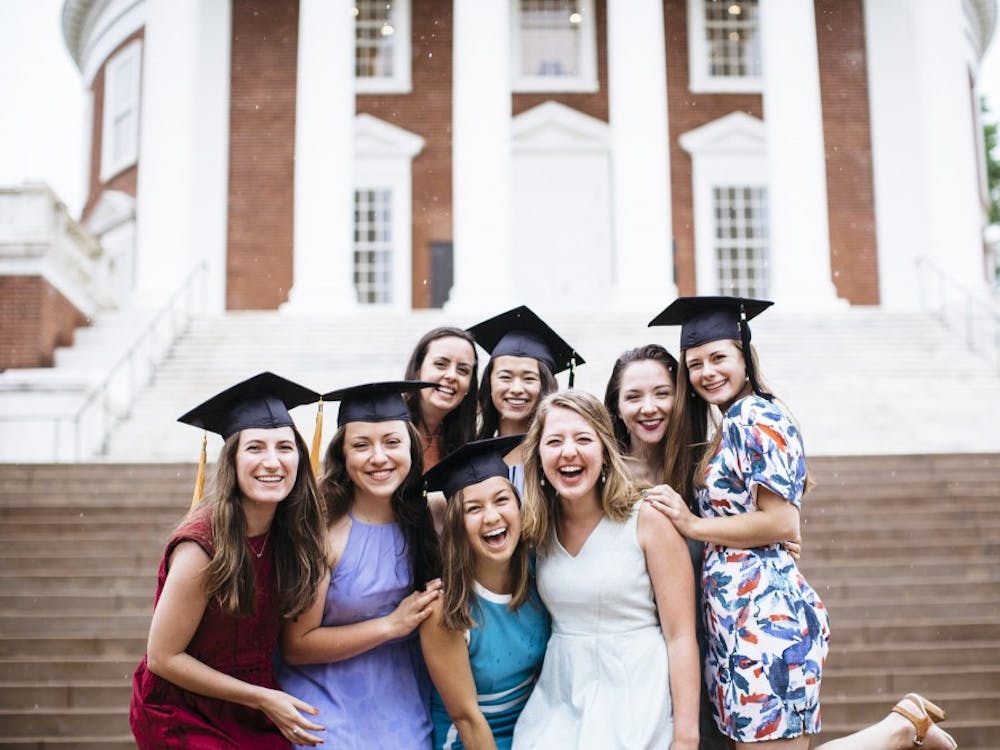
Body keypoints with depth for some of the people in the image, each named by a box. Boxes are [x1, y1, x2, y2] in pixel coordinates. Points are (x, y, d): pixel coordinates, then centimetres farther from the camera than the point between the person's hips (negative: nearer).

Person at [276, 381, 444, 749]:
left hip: (404, 705, 4)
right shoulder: (321, 528, -18)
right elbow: (295, 646, -14)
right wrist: (392, 624, -19)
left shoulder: (424, 520, -6)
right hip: (329, 709, -3)